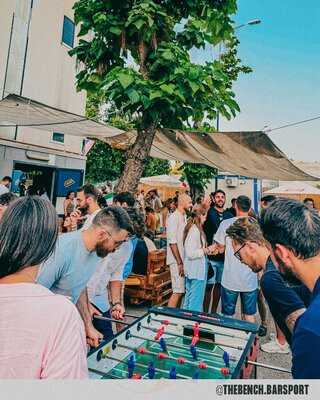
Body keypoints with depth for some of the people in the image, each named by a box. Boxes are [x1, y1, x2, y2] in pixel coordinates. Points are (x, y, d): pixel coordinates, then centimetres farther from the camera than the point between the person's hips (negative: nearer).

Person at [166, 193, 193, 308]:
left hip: (183, 260, 9)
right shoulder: (174, 218, -14)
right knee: (178, 292, -6)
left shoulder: (184, 217, 14)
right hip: (176, 261, -9)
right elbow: (172, 242, -19)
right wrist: (179, 263, -19)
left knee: (181, 290, 14)